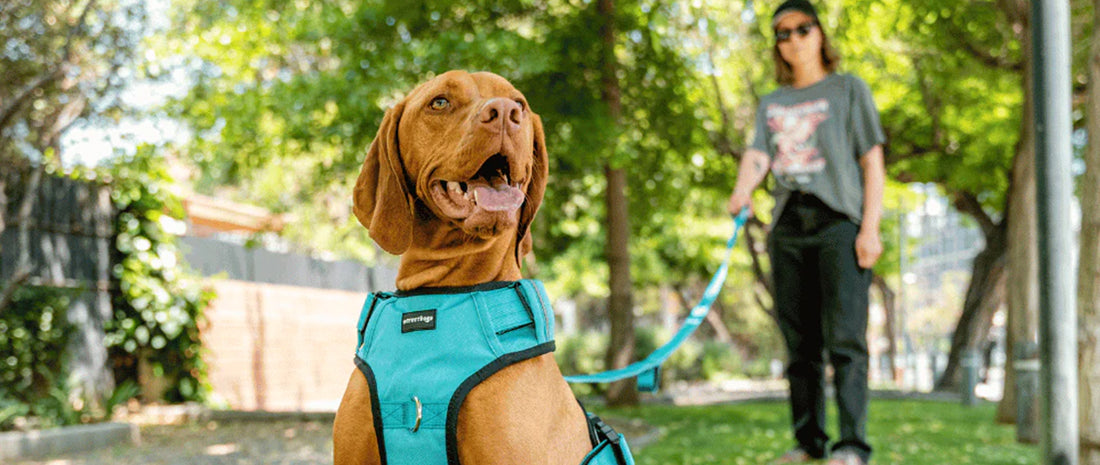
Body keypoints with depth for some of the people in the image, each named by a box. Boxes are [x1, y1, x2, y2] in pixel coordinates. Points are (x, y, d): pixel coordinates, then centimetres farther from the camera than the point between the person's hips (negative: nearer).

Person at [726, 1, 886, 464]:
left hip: (839, 219, -4)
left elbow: (872, 161, 4)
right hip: (789, 225, 4)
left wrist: (870, 226, -8)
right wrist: (742, 191, -18)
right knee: (800, 342, 4)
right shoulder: (772, 104, 22)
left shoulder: (848, 88, 11)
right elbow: (757, 154, 6)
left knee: (844, 337, -14)